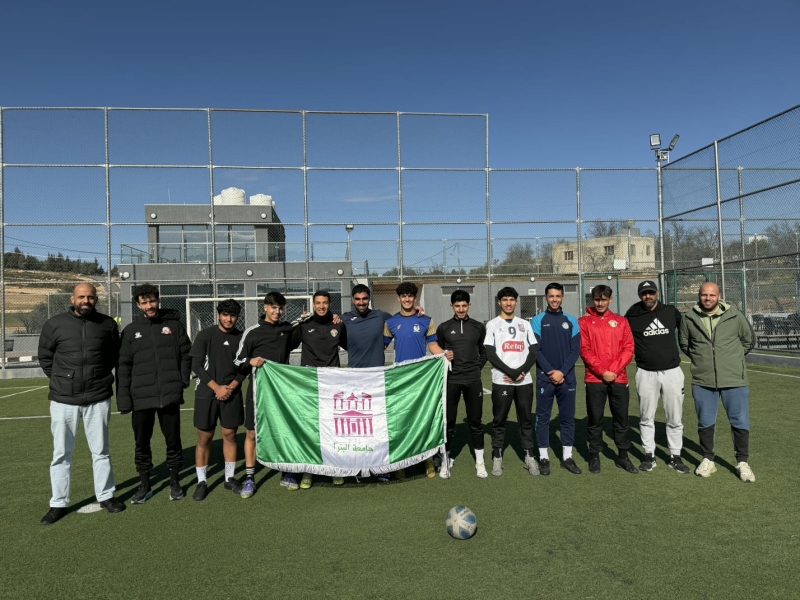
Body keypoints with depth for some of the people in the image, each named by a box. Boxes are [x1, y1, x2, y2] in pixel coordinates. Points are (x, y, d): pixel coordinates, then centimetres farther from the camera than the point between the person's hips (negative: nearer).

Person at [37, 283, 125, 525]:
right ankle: (59, 503, 20)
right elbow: (45, 358, 8)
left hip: (98, 399, 1)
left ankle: (106, 496, 25)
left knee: (101, 451, 12)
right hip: (63, 400, -1)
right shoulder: (54, 324, -4)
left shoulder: (108, 324, 0)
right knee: (61, 453, 7)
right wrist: (62, 380, 6)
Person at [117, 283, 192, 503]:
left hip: (170, 395, -1)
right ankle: (145, 486, 25)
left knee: (173, 440, 8)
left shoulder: (174, 324, 4)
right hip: (141, 397, 1)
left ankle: (175, 483, 23)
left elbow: (186, 355, 6)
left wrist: (183, 381, -5)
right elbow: (123, 366, 3)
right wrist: (123, 399, -3)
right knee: (142, 443, 10)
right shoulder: (131, 330, 5)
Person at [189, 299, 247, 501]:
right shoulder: (206, 335, -3)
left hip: (232, 393, 2)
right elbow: (196, 365, -6)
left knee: (230, 435, 6)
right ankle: (202, 481, 15)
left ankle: (230, 478, 20)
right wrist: (217, 387, -11)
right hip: (207, 393, -2)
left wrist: (232, 387, -8)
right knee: (204, 437, 3)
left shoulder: (241, 337, 4)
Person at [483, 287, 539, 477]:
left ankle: (529, 458, 17)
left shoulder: (525, 324, 12)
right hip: (501, 381, -2)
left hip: (525, 381, 3)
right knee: (499, 420, 2)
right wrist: (511, 372, -12)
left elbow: (534, 352, 6)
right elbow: (490, 354, -6)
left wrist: (521, 372, -9)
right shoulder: (492, 325, 3)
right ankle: (497, 458, 11)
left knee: (526, 419, 8)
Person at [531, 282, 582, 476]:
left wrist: (562, 372, -11)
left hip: (567, 378, 2)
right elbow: (535, 350, -5)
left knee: (568, 418, 8)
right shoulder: (538, 321, 2)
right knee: (543, 418, 2)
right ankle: (543, 458, 10)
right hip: (545, 377, -2)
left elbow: (575, 350, 2)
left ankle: (567, 457, 17)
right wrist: (551, 371, -14)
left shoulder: (571, 321, 8)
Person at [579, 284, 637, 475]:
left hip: (619, 379, 2)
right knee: (595, 420, 4)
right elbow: (585, 351, -5)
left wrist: (614, 370, -10)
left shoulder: (621, 321, 9)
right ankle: (594, 457, 14)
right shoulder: (584, 322, 2)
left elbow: (628, 349, 2)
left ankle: (623, 457, 21)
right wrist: (602, 372, -13)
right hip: (595, 379, -2)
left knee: (621, 419, 9)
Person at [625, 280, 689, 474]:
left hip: (672, 371, 1)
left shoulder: (671, 312, 3)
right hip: (646, 373, -1)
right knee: (646, 418, 7)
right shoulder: (632, 317, -2)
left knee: (675, 419, 7)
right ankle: (649, 456, 19)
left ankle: (675, 457, 18)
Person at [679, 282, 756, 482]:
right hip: (702, 382, 1)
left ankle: (742, 462, 21)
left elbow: (749, 340, 12)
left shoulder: (734, 316, -4)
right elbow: (684, 343, 15)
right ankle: (708, 460, 27)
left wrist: (733, 357, 9)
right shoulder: (689, 318, -1)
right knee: (705, 423, 11)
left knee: (740, 422, 4)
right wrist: (699, 358, 9)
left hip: (734, 381, -1)